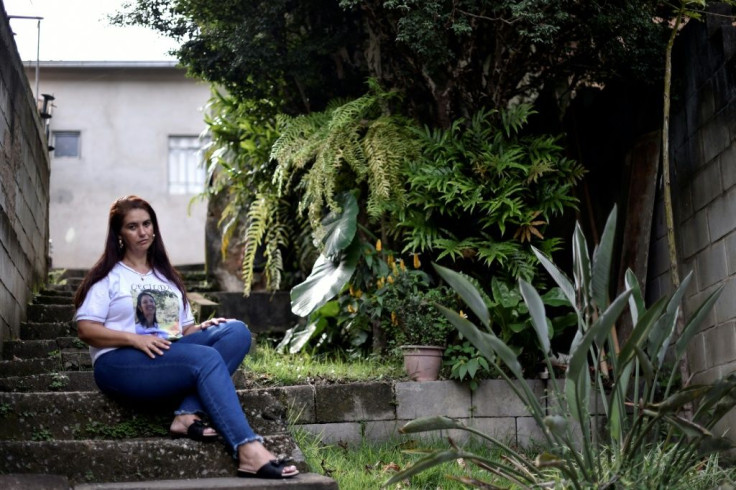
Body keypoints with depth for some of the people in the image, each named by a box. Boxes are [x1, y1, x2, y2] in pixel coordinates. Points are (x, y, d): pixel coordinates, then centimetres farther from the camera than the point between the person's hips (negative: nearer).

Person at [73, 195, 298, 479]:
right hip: (119, 364, -6)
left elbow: (184, 330, 22)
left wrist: (201, 329, -2)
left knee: (236, 331, -17)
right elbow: (86, 329, -4)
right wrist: (135, 339, -18)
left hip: (171, 358, 6)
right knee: (207, 358, -31)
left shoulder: (166, 276, 25)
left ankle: (187, 415, -31)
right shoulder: (109, 276, 7)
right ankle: (248, 452, -44)